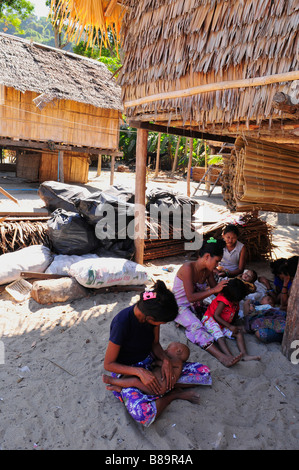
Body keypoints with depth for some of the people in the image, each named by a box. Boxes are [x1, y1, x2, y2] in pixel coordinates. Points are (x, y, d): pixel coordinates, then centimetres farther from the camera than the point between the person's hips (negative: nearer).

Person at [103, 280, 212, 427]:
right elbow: (108, 364, -19)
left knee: (204, 372, -8)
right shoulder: (122, 323, -31)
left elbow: (155, 344, 2)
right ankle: (173, 394, -9)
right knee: (143, 413, -37)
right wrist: (140, 371, -30)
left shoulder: (153, 313, -13)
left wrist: (165, 359, -19)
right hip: (126, 371, -4)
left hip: (149, 363, 5)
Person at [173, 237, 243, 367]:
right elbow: (191, 297, -29)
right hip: (179, 307, -8)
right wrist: (214, 290, -30)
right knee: (195, 325, -33)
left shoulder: (208, 271, -1)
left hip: (195, 306, 9)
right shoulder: (188, 268, -25)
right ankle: (221, 356, -47)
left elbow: (215, 290, 8)